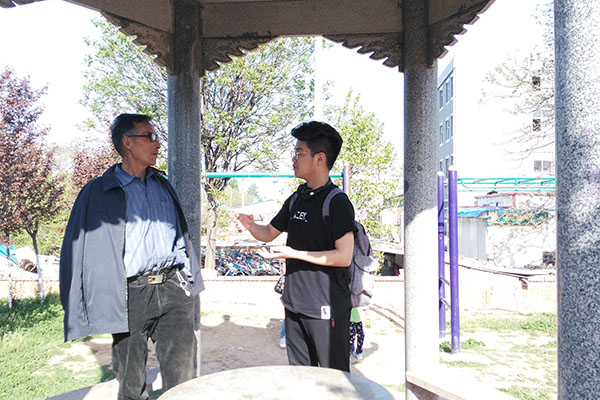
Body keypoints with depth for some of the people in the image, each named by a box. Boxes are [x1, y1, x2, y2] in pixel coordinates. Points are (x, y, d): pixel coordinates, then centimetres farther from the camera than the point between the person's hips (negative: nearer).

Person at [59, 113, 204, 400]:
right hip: (131, 295, -3)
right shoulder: (98, 192, 1)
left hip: (173, 289, 3)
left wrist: (190, 281, 17)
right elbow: (76, 248, 1)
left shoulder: (163, 185, 15)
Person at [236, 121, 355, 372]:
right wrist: (250, 226, -3)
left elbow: (344, 256, -20)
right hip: (295, 303, 8)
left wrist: (293, 254, -21)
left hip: (327, 307, -8)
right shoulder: (296, 199, 10)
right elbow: (270, 233, 18)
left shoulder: (337, 202, -14)